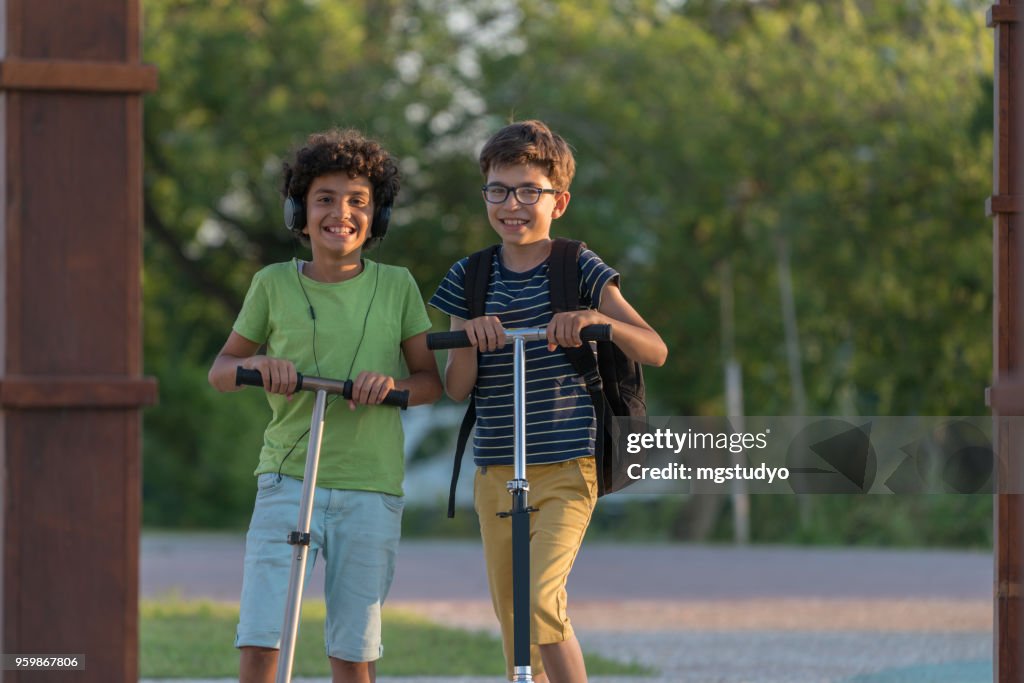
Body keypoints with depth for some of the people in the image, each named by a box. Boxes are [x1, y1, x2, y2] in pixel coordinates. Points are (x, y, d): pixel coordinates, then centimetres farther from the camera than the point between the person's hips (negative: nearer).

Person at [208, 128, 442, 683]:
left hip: (370, 491, 1)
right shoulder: (274, 284, 3)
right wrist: (257, 364, -11)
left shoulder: (396, 287, 4)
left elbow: (431, 381, 10)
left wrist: (391, 381, -13)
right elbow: (221, 370, 12)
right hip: (287, 479, -1)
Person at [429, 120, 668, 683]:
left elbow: (654, 351, -7)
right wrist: (470, 335, -17)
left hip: (566, 470, -4)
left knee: (544, 600, -21)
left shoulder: (579, 269, -2)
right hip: (495, 475, 4)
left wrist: (597, 319, -25)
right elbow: (456, 387, 3)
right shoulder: (470, 278, 8)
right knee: (512, 619, 10)